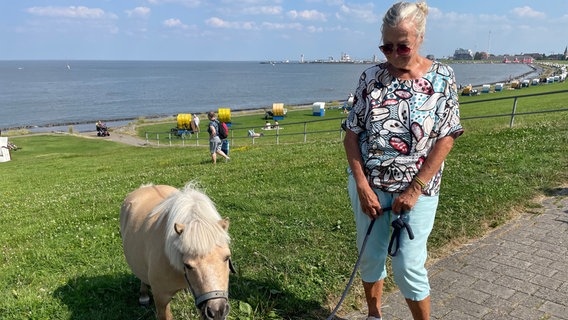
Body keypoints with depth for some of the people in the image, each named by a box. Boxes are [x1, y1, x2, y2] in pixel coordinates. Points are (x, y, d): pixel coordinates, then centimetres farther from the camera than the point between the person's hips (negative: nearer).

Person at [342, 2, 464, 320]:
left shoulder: (442, 77, -5)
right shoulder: (371, 77, -2)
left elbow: (446, 138, -8)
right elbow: (351, 133, -1)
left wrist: (415, 190, -13)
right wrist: (362, 186, -10)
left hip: (417, 190, -2)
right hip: (368, 186, 2)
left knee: (408, 266, -1)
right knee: (371, 256, 14)